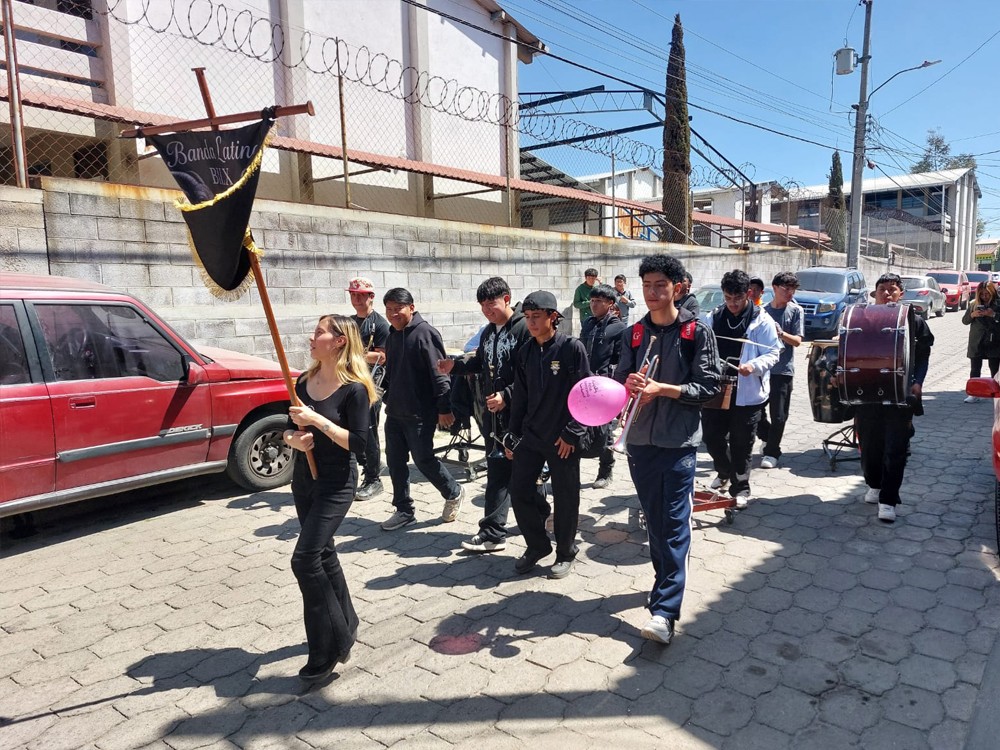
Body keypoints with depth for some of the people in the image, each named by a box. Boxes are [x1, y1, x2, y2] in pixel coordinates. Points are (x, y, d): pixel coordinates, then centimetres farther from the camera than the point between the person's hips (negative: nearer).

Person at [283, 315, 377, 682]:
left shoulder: (354, 388, -16)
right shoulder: (304, 381, 4)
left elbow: (358, 443, -19)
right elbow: (290, 427, 11)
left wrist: (318, 420, -25)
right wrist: (294, 438, -11)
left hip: (336, 483, -7)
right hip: (303, 477, 8)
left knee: (305, 559, -14)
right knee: (322, 553, 18)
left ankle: (330, 644, 3)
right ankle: (345, 623, 38)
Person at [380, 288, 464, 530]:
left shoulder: (425, 333, -13)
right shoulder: (393, 336, 13)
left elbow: (439, 373, -17)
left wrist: (444, 408, -19)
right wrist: (389, 399, 20)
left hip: (420, 413, -8)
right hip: (395, 411, 8)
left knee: (423, 459, -2)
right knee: (395, 461, 9)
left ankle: (454, 493, 22)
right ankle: (404, 510, 22)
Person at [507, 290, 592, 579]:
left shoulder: (572, 348, -10)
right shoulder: (525, 352, 6)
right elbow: (520, 396, 11)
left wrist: (572, 434, -14)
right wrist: (513, 435, 10)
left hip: (562, 439, -5)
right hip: (530, 436, 5)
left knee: (565, 498, 7)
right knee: (519, 491, 6)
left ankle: (565, 553, 27)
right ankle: (537, 545, 27)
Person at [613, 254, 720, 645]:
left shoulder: (697, 332, -2)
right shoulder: (634, 334, 9)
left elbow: (708, 386, -6)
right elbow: (620, 381, 9)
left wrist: (661, 388, -17)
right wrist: (631, 387, -15)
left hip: (679, 442, -4)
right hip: (640, 440, 5)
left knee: (675, 525, -6)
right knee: (654, 520, 14)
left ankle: (664, 611, -7)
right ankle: (668, 581, 33)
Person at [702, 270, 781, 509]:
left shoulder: (762, 321, -6)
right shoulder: (713, 318, 6)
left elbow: (772, 353, -6)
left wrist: (753, 366, -24)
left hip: (747, 393, -4)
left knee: (741, 443, 6)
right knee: (712, 437, 10)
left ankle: (740, 487, 23)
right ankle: (724, 472, 38)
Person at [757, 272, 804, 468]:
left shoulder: (796, 311, 0)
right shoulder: (763, 311, 6)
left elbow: (797, 340, -6)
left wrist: (782, 334, -25)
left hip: (783, 370, -2)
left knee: (778, 415, 0)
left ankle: (771, 452, 13)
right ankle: (767, 438, 32)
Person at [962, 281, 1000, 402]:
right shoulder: (974, 304, 5)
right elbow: (964, 320, 8)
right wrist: (972, 315, -10)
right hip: (976, 342, 2)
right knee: (975, 369, 4)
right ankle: (974, 393, 9)